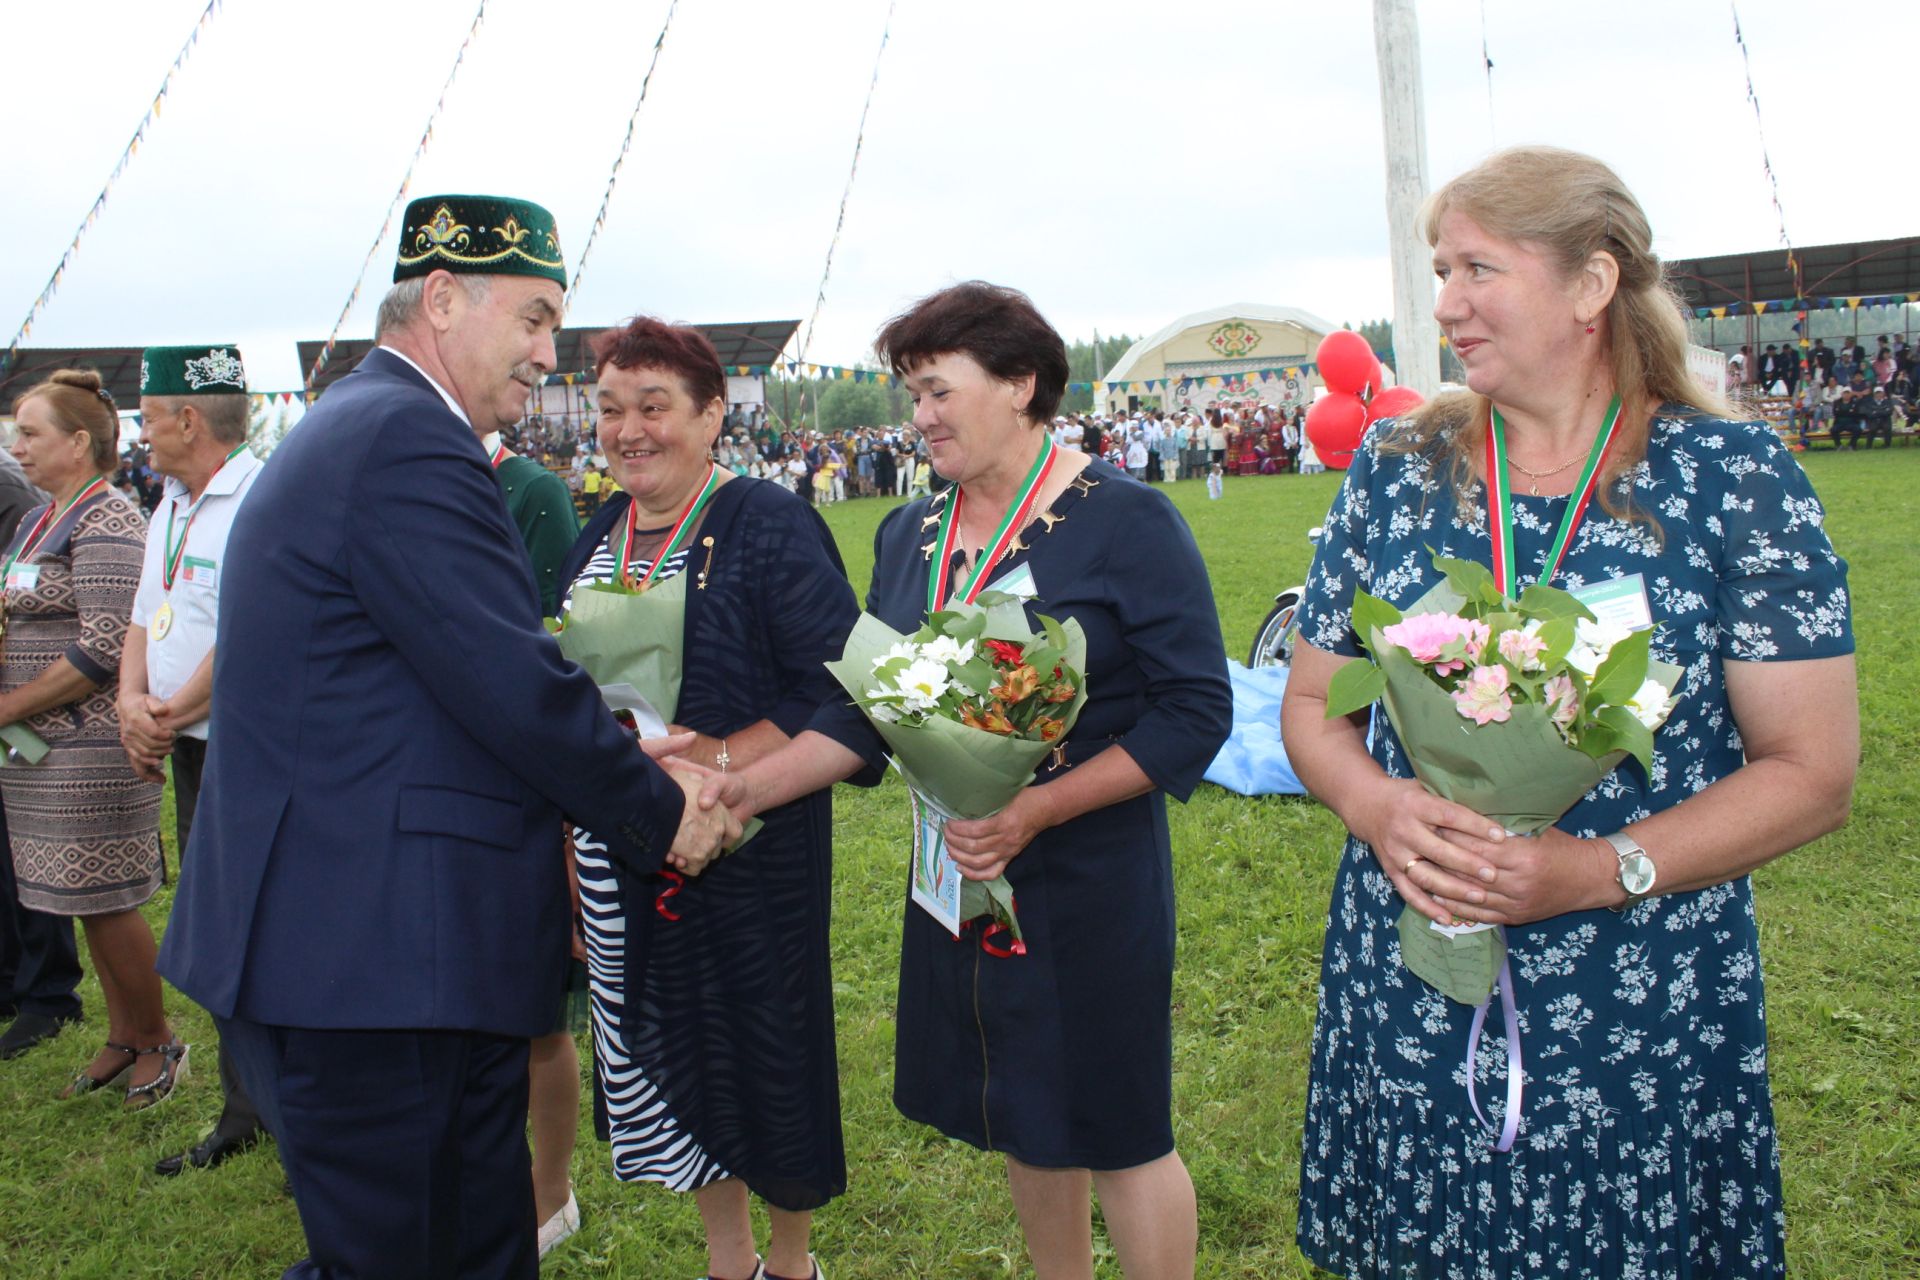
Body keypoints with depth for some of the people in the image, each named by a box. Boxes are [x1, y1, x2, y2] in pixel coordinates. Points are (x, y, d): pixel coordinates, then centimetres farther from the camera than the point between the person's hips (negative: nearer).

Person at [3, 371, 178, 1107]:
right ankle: (123, 1038, 26)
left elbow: (104, 647, -21)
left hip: (89, 744, -9)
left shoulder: (105, 523, -13)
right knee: (85, 901, 14)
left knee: (106, 902, -1)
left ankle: (157, 1041, 15)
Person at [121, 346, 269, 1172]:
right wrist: (133, 703, 0)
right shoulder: (172, 508, 15)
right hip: (191, 754, 10)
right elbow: (145, 623, 17)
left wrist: (174, 711, -14)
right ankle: (245, 1114, 32)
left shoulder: (263, 500, -17)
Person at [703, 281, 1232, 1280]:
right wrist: (747, 788, -6)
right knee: (1023, 1117, 19)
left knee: (1116, 1128, 6)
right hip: (959, 869, 6)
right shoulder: (908, 536, 6)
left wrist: (1038, 809, -24)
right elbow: (868, 712, 7)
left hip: (1089, 872, -6)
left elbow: (1196, 709, -15)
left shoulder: (1124, 520, -12)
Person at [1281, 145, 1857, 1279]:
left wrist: (1594, 869, -19)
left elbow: (1815, 773, -7)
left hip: (1646, 1025, -2)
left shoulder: (1734, 477, -5)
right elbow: (1312, 701, 8)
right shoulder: (1396, 467, 3)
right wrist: (1379, 810, -13)